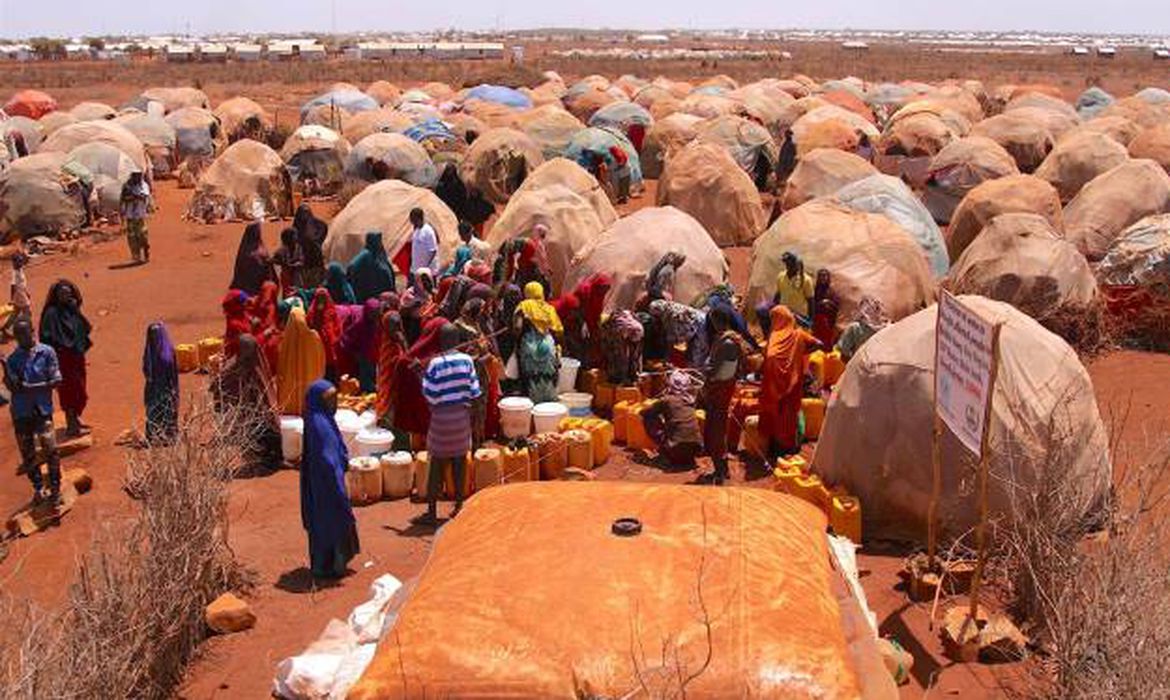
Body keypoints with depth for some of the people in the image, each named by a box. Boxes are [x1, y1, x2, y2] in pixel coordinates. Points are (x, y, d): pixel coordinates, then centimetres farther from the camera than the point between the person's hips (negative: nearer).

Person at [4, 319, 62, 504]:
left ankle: (55, 488, 3)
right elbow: (12, 387, -5)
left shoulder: (46, 352, -4)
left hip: (42, 409, -3)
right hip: (21, 412, 3)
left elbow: (55, 381, -7)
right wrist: (6, 367, -20)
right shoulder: (13, 358, 2)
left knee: (50, 449, -12)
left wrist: (31, 387, -17)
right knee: (27, 453, 9)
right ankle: (38, 488, 26)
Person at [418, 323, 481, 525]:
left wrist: (420, 375, -1)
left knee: (437, 464, 5)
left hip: (442, 416, -3)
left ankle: (431, 511, 9)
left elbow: (430, 395, -12)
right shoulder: (467, 360, -5)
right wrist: (470, 411, 13)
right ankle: (459, 507, 19)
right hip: (462, 415, 3)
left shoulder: (435, 363, -15)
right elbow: (473, 392, -1)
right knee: (459, 462, 13)